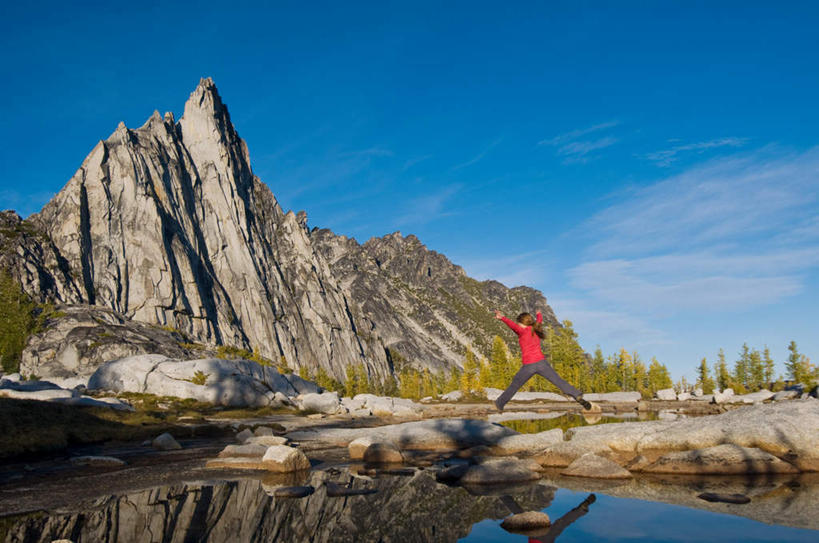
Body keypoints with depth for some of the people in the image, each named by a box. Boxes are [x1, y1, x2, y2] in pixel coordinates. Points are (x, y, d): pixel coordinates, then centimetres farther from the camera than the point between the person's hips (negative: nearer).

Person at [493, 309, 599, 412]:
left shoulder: (523, 331, 0)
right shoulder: (535, 329, 16)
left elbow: (513, 325, -22)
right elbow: (539, 320, 40)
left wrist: (502, 318, -39)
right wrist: (539, 314, 63)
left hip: (528, 366, -4)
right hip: (541, 362, 4)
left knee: (514, 385, 11)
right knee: (560, 382, 2)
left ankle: (499, 404, 20)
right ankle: (580, 399, -9)